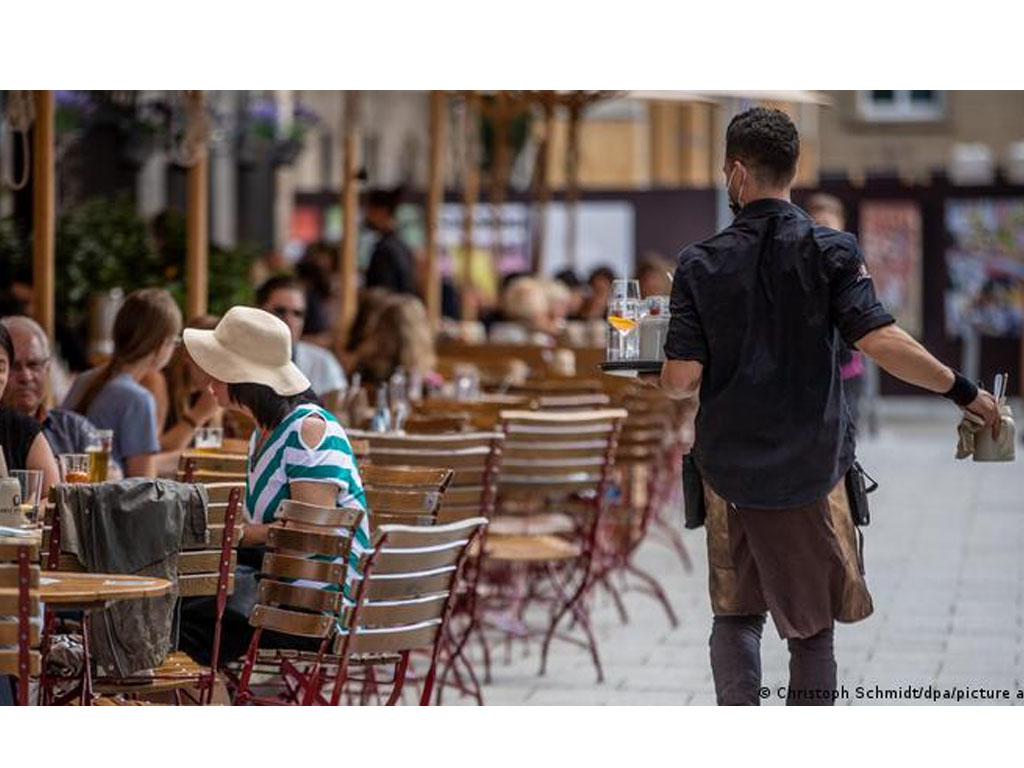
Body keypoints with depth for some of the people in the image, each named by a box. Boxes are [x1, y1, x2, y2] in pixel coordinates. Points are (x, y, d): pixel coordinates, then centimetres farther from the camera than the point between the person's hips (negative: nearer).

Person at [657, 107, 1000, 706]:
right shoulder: (831, 251, -7)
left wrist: (668, 380, 14)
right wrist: (965, 393, -12)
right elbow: (880, 341, -18)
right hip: (813, 467, -1)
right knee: (811, 625, 10)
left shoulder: (702, 263, -5)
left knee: (735, 613, 14)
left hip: (730, 470, 1)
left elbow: (683, 378, -9)